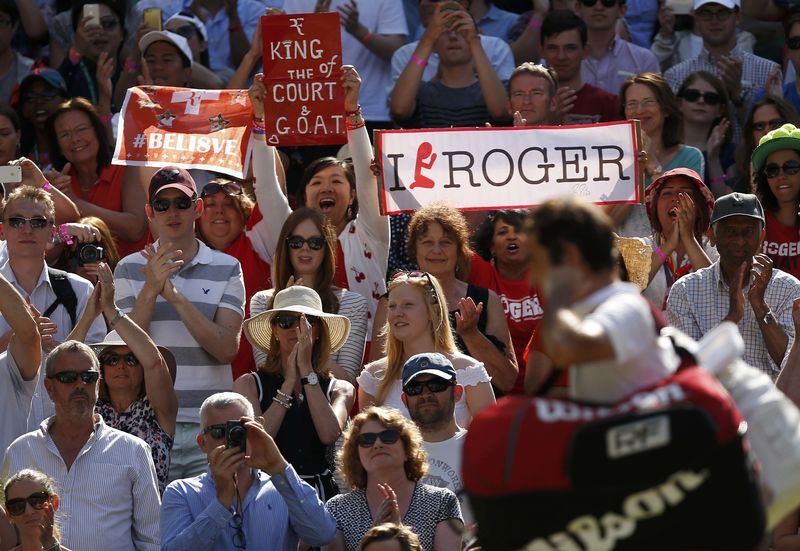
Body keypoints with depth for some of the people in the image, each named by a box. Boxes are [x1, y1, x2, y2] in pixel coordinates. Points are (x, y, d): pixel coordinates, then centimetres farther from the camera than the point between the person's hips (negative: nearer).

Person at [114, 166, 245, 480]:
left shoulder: (227, 269, 7)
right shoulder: (131, 269, 7)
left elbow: (227, 348, -5)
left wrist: (176, 296, -13)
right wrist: (151, 290, -14)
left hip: (211, 428, 0)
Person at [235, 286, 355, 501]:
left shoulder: (340, 390, 13)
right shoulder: (248, 385, 9)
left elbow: (330, 435, -8)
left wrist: (306, 369, -3)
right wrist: (290, 380, -3)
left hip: (321, 498, 1)